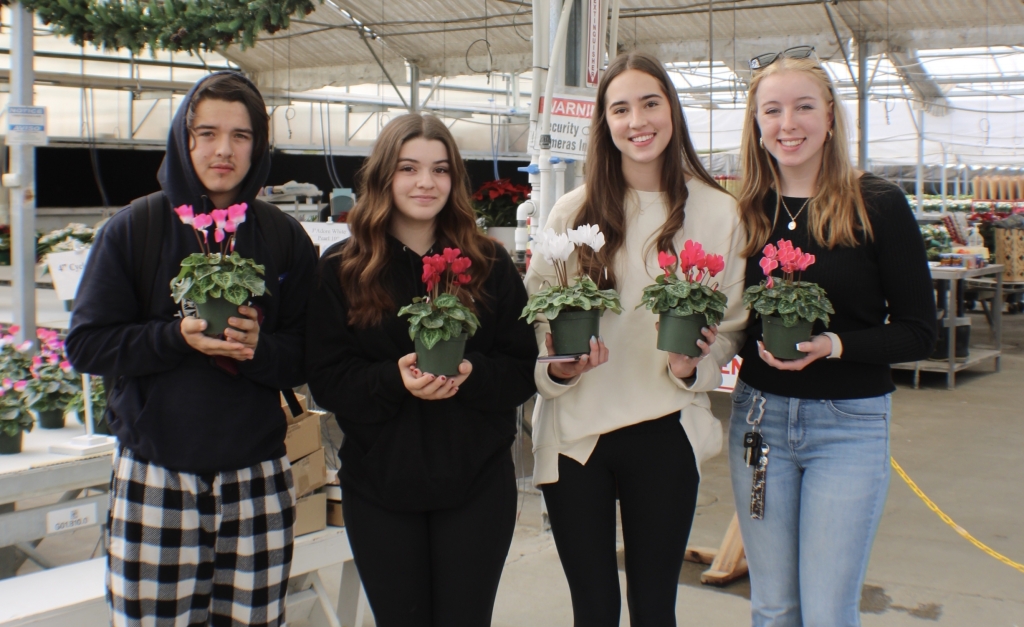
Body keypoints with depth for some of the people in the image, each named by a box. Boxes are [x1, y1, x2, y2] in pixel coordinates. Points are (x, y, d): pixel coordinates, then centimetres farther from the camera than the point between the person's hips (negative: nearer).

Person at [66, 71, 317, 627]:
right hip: (153, 476, -1)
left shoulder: (284, 238, 5)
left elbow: (307, 357, 4)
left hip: (256, 477, 1)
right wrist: (178, 336, -16)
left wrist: (258, 347, -17)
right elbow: (86, 344, -2)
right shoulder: (135, 228, 1)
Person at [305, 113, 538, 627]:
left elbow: (522, 370, 1)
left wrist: (471, 373, -20)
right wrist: (395, 380, -21)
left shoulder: (490, 266, 2)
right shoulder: (341, 270, 0)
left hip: (477, 483, 0)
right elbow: (327, 380, -4)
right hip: (379, 486, 0)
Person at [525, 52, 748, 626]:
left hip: (664, 433, 0)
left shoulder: (718, 213, 0)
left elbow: (732, 325, 5)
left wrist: (693, 367, -15)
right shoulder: (574, 212, 1)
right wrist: (557, 365, -15)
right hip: (574, 433, 1)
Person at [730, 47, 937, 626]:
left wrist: (833, 345, -22)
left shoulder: (878, 204, -7)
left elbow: (918, 333, -7)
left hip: (849, 424, -3)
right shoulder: (745, 213, 3)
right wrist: (749, 340, -11)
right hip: (759, 417, 3)